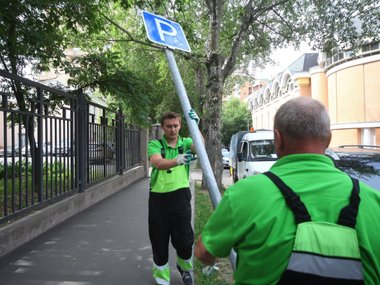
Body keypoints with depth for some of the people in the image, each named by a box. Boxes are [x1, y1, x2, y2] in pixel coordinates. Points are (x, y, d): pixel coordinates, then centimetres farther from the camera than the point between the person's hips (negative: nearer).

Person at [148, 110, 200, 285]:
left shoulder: (186, 143, 3)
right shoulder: (155, 144, -3)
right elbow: (158, 163, -24)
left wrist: (195, 126, -33)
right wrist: (177, 160, -44)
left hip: (180, 195, 1)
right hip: (158, 197, 0)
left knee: (184, 239, 1)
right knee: (159, 240, 8)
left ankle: (184, 266, 34)